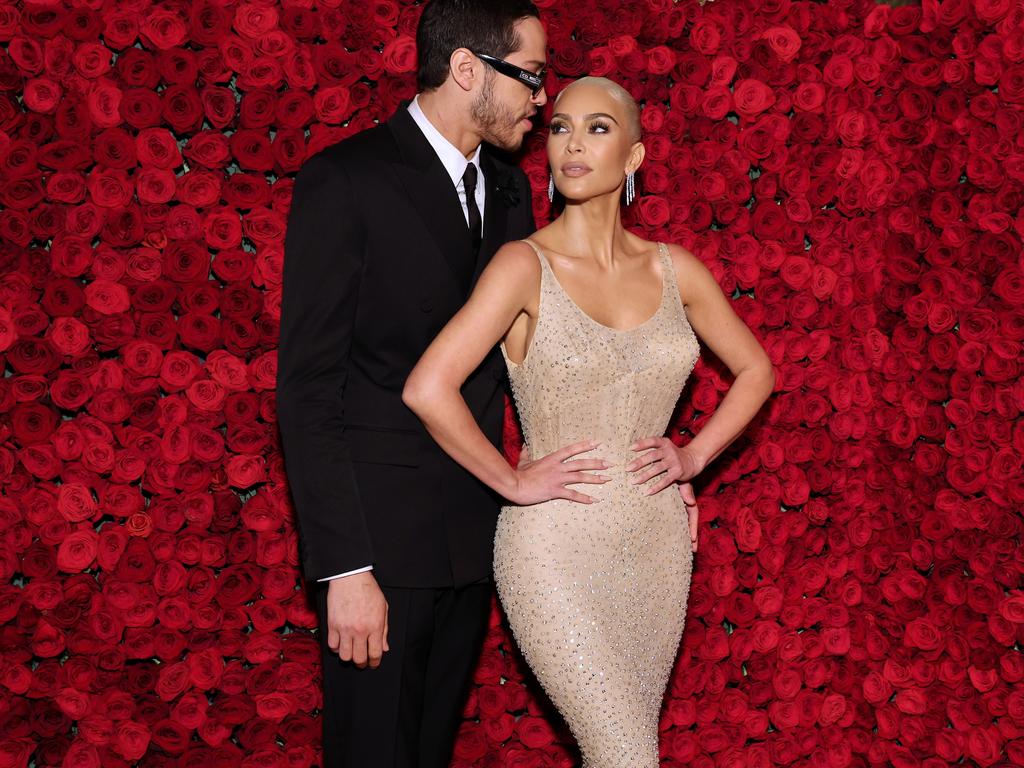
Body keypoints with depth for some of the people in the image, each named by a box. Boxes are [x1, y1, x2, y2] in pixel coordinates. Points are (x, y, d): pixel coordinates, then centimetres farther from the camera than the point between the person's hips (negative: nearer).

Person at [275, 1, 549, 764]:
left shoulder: (507, 188, 9)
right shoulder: (344, 182, -13)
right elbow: (307, 390, -15)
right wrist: (345, 567, -20)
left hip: (472, 531, 6)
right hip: (380, 537, -6)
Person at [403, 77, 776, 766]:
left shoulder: (673, 270, 3)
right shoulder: (527, 265, -11)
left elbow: (755, 370, 18)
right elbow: (428, 389, -22)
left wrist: (694, 456, 6)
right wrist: (513, 482, -13)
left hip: (656, 546, 5)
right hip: (558, 550, -5)